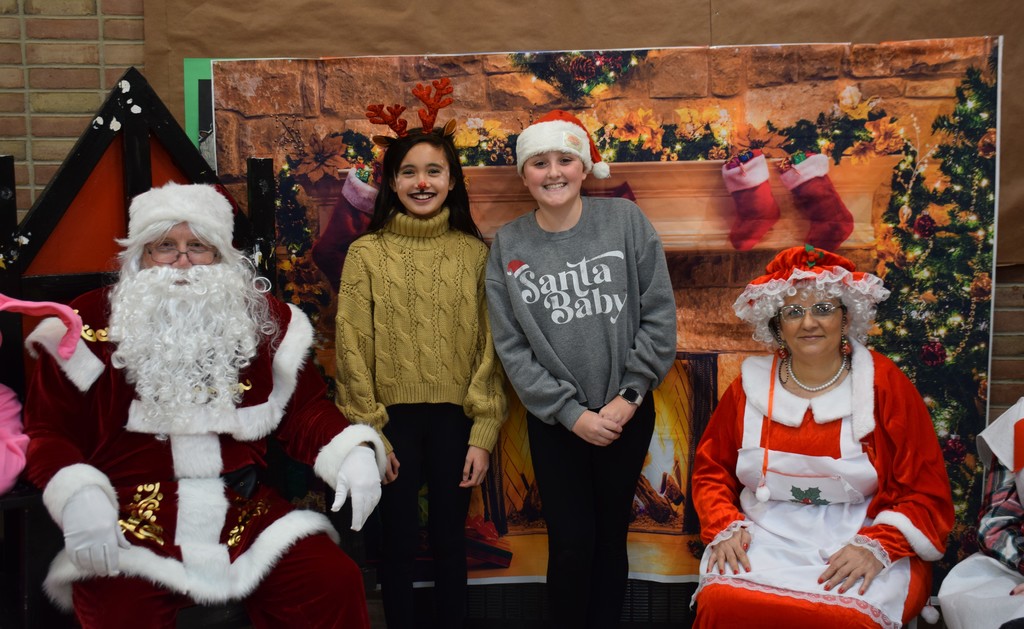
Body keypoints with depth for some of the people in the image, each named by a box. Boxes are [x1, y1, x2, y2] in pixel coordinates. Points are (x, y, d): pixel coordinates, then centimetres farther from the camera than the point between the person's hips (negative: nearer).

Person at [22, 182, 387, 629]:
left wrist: (354, 452, -8)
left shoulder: (266, 320, 9)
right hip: (130, 523, -1)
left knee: (336, 583, -16)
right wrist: (78, 494, -15)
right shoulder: (90, 324, 3)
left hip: (246, 513, 2)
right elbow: (49, 430, 4)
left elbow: (304, 409, 11)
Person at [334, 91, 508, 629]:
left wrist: (483, 434, -5)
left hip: (455, 419, 1)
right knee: (398, 542, 10)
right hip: (394, 418, -1)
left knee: (449, 541, 12)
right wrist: (368, 432, -6)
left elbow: (490, 347, 0)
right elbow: (352, 349, -2)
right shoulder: (367, 253, -1)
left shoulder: (474, 253, 2)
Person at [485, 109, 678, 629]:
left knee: (610, 539, 12)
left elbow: (660, 317, -4)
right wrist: (572, 413, -10)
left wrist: (628, 396, -9)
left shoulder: (625, 221, -4)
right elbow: (511, 348, -4)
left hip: (627, 414, 0)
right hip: (554, 422, 0)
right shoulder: (507, 246, -2)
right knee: (571, 545, 2)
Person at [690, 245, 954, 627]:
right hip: (764, 541, 2)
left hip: (859, 544, -1)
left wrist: (877, 545, -15)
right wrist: (725, 527, -4)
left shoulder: (884, 384, 1)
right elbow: (711, 468, 14)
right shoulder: (751, 385, 7)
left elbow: (927, 493, 0)